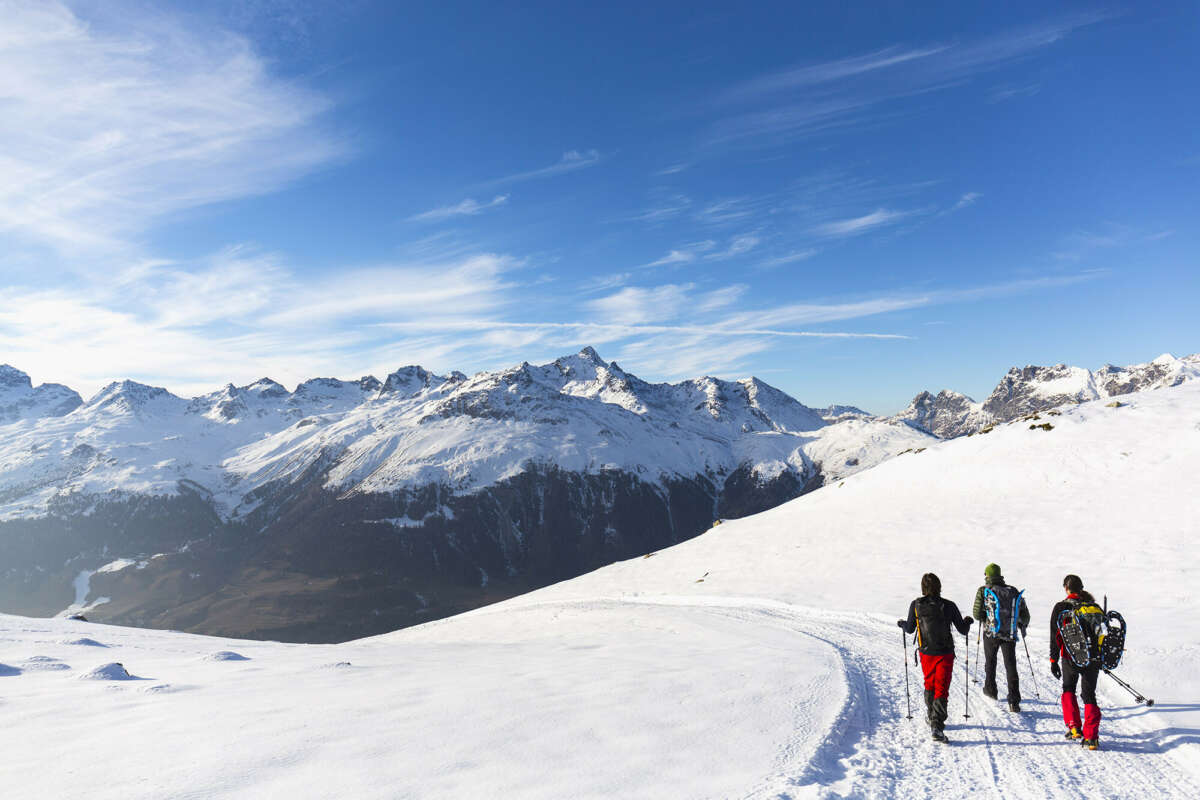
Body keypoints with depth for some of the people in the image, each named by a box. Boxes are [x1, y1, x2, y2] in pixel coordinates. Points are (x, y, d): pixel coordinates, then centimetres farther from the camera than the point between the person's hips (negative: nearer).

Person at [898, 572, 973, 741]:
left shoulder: (916, 605, -6)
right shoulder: (948, 606, -9)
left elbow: (910, 629, 3)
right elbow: (963, 630, 0)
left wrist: (901, 623, 26)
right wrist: (968, 621, 22)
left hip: (926, 653, 2)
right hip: (945, 653, -2)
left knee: (929, 684, 23)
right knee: (941, 689, 0)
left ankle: (931, 716, 39)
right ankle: (937, 726, -12)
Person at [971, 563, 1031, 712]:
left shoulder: (983, 591, -6)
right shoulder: (1013, 591, 2)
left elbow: (977, 614, -9)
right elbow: (1024, 613, 5)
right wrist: (1023, 625, 24)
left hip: (991, 632, -1)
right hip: (1010, 634, 1)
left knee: (990, 661, 22)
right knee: (1011, 666, 2)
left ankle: (990, 689, 37)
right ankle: (1014, 702, -6)